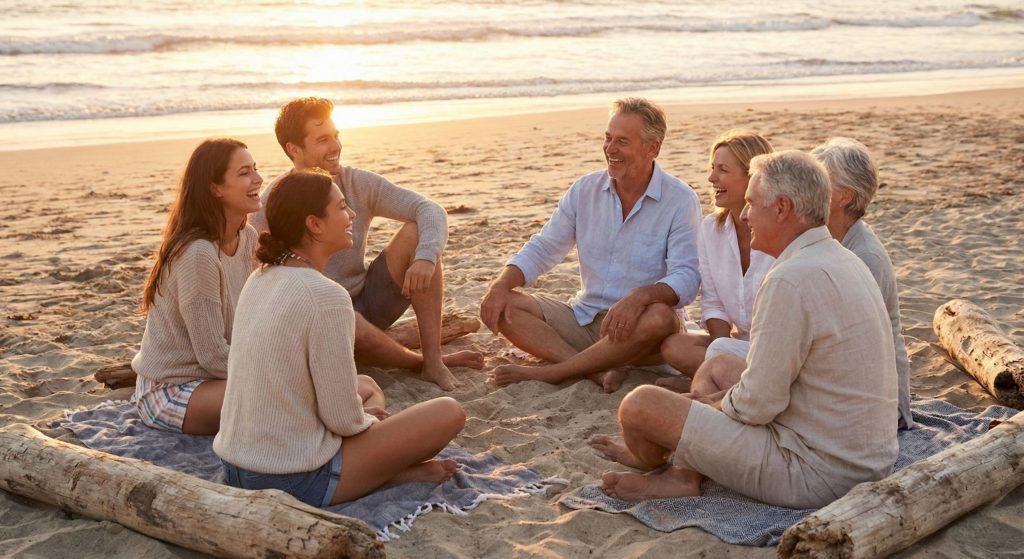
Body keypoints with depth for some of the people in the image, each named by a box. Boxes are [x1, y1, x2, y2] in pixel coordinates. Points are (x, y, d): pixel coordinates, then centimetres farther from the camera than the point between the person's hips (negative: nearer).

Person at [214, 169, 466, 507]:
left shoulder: (260, 279, 4)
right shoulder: (326, 297, -21)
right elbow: (344, 419, -17)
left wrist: (359, 412, 14)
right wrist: (368, 421, 5)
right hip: (294, 481, -8)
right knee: (449, 413, -1)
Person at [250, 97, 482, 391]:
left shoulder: (358, 183, -3)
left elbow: (430, 210, -12)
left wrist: (426, 257, -32)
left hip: (368, 300, 4)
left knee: (416, 233, -19)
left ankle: (434, 360, -22)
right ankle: (419, 362, -9)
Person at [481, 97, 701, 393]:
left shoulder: (680, 199, -8)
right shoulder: (585, 190, 5)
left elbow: (686, 276, -18)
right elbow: (541, 250, 6)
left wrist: (641, 296, -39)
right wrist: (502, 283, -14)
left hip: (635, 327, -4)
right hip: (582, 319, 4)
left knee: (660, 318, -38)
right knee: (500, 306, -14)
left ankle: (548, 372, -25)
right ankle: (597, 371, -29)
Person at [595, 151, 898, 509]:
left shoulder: (791, 281, -23)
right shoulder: (845, 261, 9)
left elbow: (756, 405, -21)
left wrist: (717, 407, 1)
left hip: (816, 474, -10)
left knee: (639, 406, -6)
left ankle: (662, 472, 26)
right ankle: (684, 473, 17)